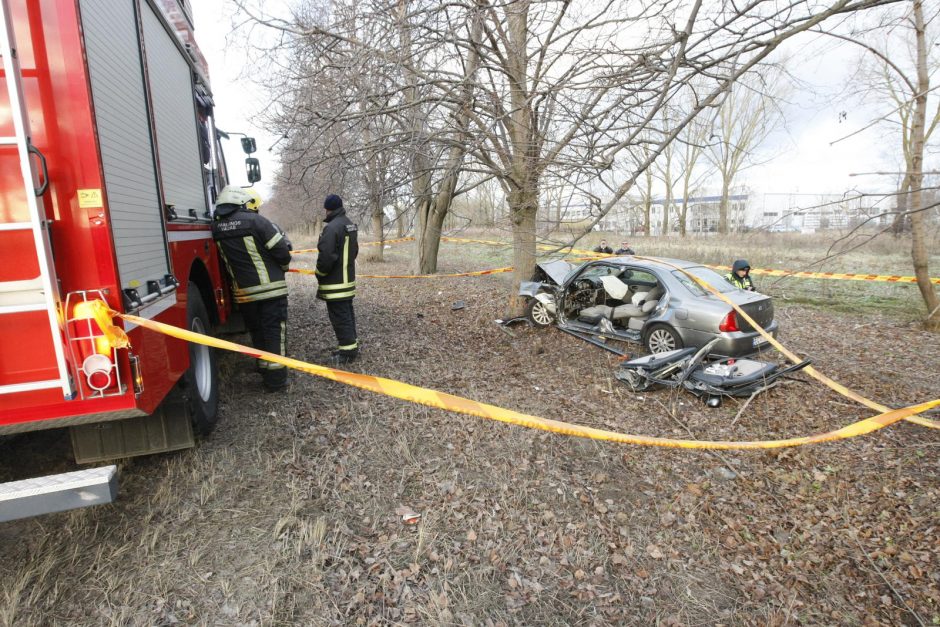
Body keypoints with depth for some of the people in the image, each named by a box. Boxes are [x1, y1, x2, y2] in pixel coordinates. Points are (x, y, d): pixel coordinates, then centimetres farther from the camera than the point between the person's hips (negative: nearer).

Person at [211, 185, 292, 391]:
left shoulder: (216, 227, 3)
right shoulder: (256, 221, -12)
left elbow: (226, 259, 11)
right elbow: (282, 253, -11)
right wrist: (281, 268, 8)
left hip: (243, 294, 5)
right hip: (270, 289, -4)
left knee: (257, 332, 18)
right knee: (274, 332, 2)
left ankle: (263, 369, 28)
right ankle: (275, 379, 4)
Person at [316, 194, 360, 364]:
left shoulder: (332, 227, -20)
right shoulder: (351, 225, 12)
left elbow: (326, 256, -23)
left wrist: (319, 274, -7)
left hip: (335, 282, -10)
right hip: (348, 279, 10)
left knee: (340, 317, -4)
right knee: (347, 314, 17)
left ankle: (348, 352, 1)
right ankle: (351, 346, 26)